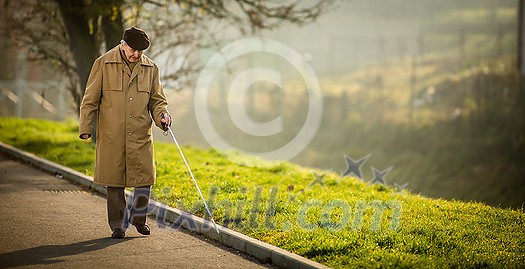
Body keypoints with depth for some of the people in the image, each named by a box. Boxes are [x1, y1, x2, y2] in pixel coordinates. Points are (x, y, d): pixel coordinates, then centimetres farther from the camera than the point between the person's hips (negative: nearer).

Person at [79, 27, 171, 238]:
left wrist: (162, 115, -7)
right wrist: (85, 128, -2)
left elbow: (157, 100, 14)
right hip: (111, 136, -2)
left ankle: (138, 217, 22)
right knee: (114, 181, 3)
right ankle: (118, 225, 15)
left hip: (141, 135, 2)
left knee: (145, 178, -2)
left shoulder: (151, 68, 7)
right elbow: (90, 99, 2)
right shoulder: (103, 64, -1)